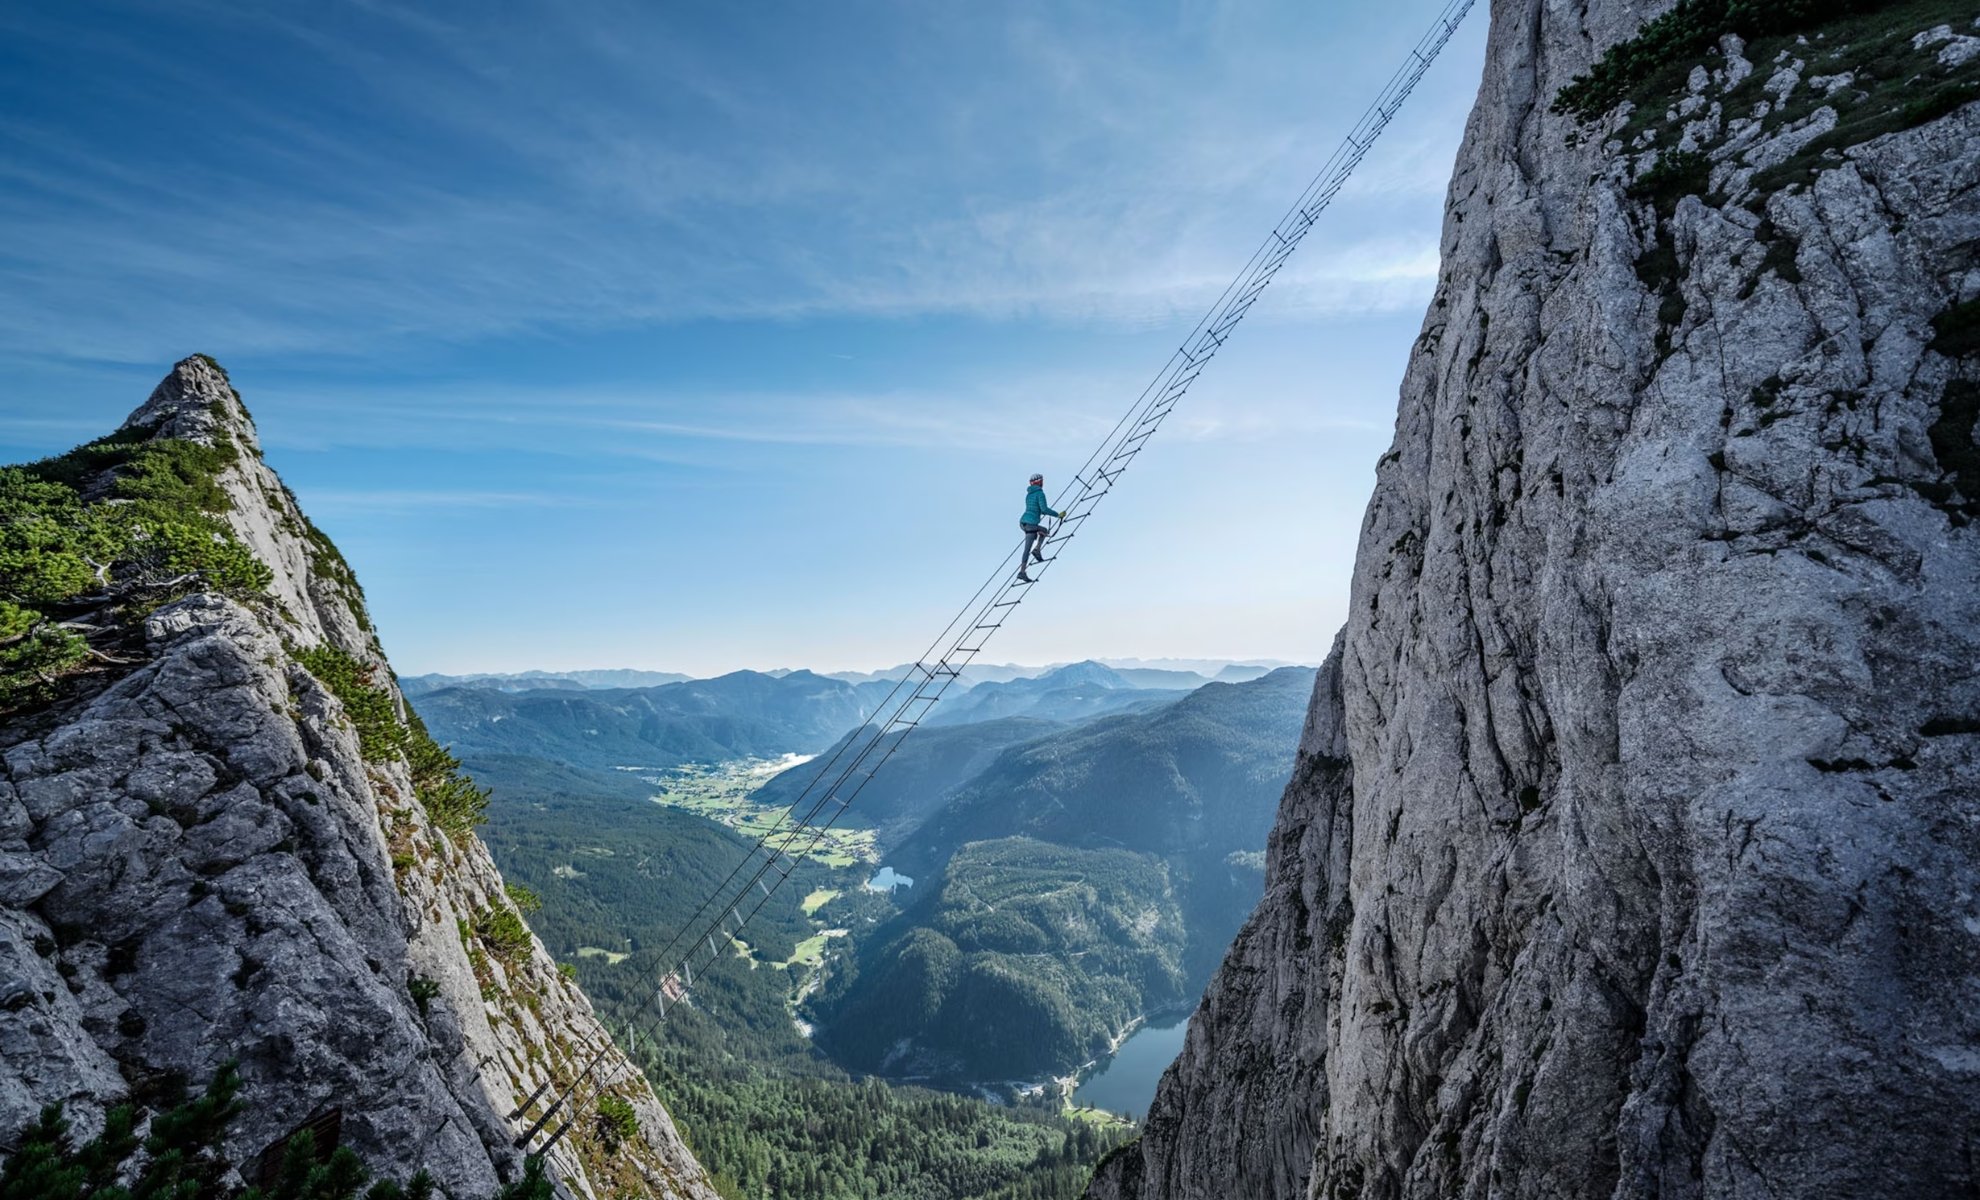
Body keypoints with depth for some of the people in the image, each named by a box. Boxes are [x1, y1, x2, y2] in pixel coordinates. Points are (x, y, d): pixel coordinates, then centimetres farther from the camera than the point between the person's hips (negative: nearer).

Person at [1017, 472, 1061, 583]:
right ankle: (1022, 572, -6)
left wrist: (1052, 514, 33)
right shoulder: (1040, 493, -7)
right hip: (1031, 524, -8)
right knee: (1027, 549, -5)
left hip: (1023, 521, 8)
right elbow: (1044, 509, -17)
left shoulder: (1029, 494, 17)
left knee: (1044, 531, 28)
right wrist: (1057, 515, -8)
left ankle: (1037, 550, 11)